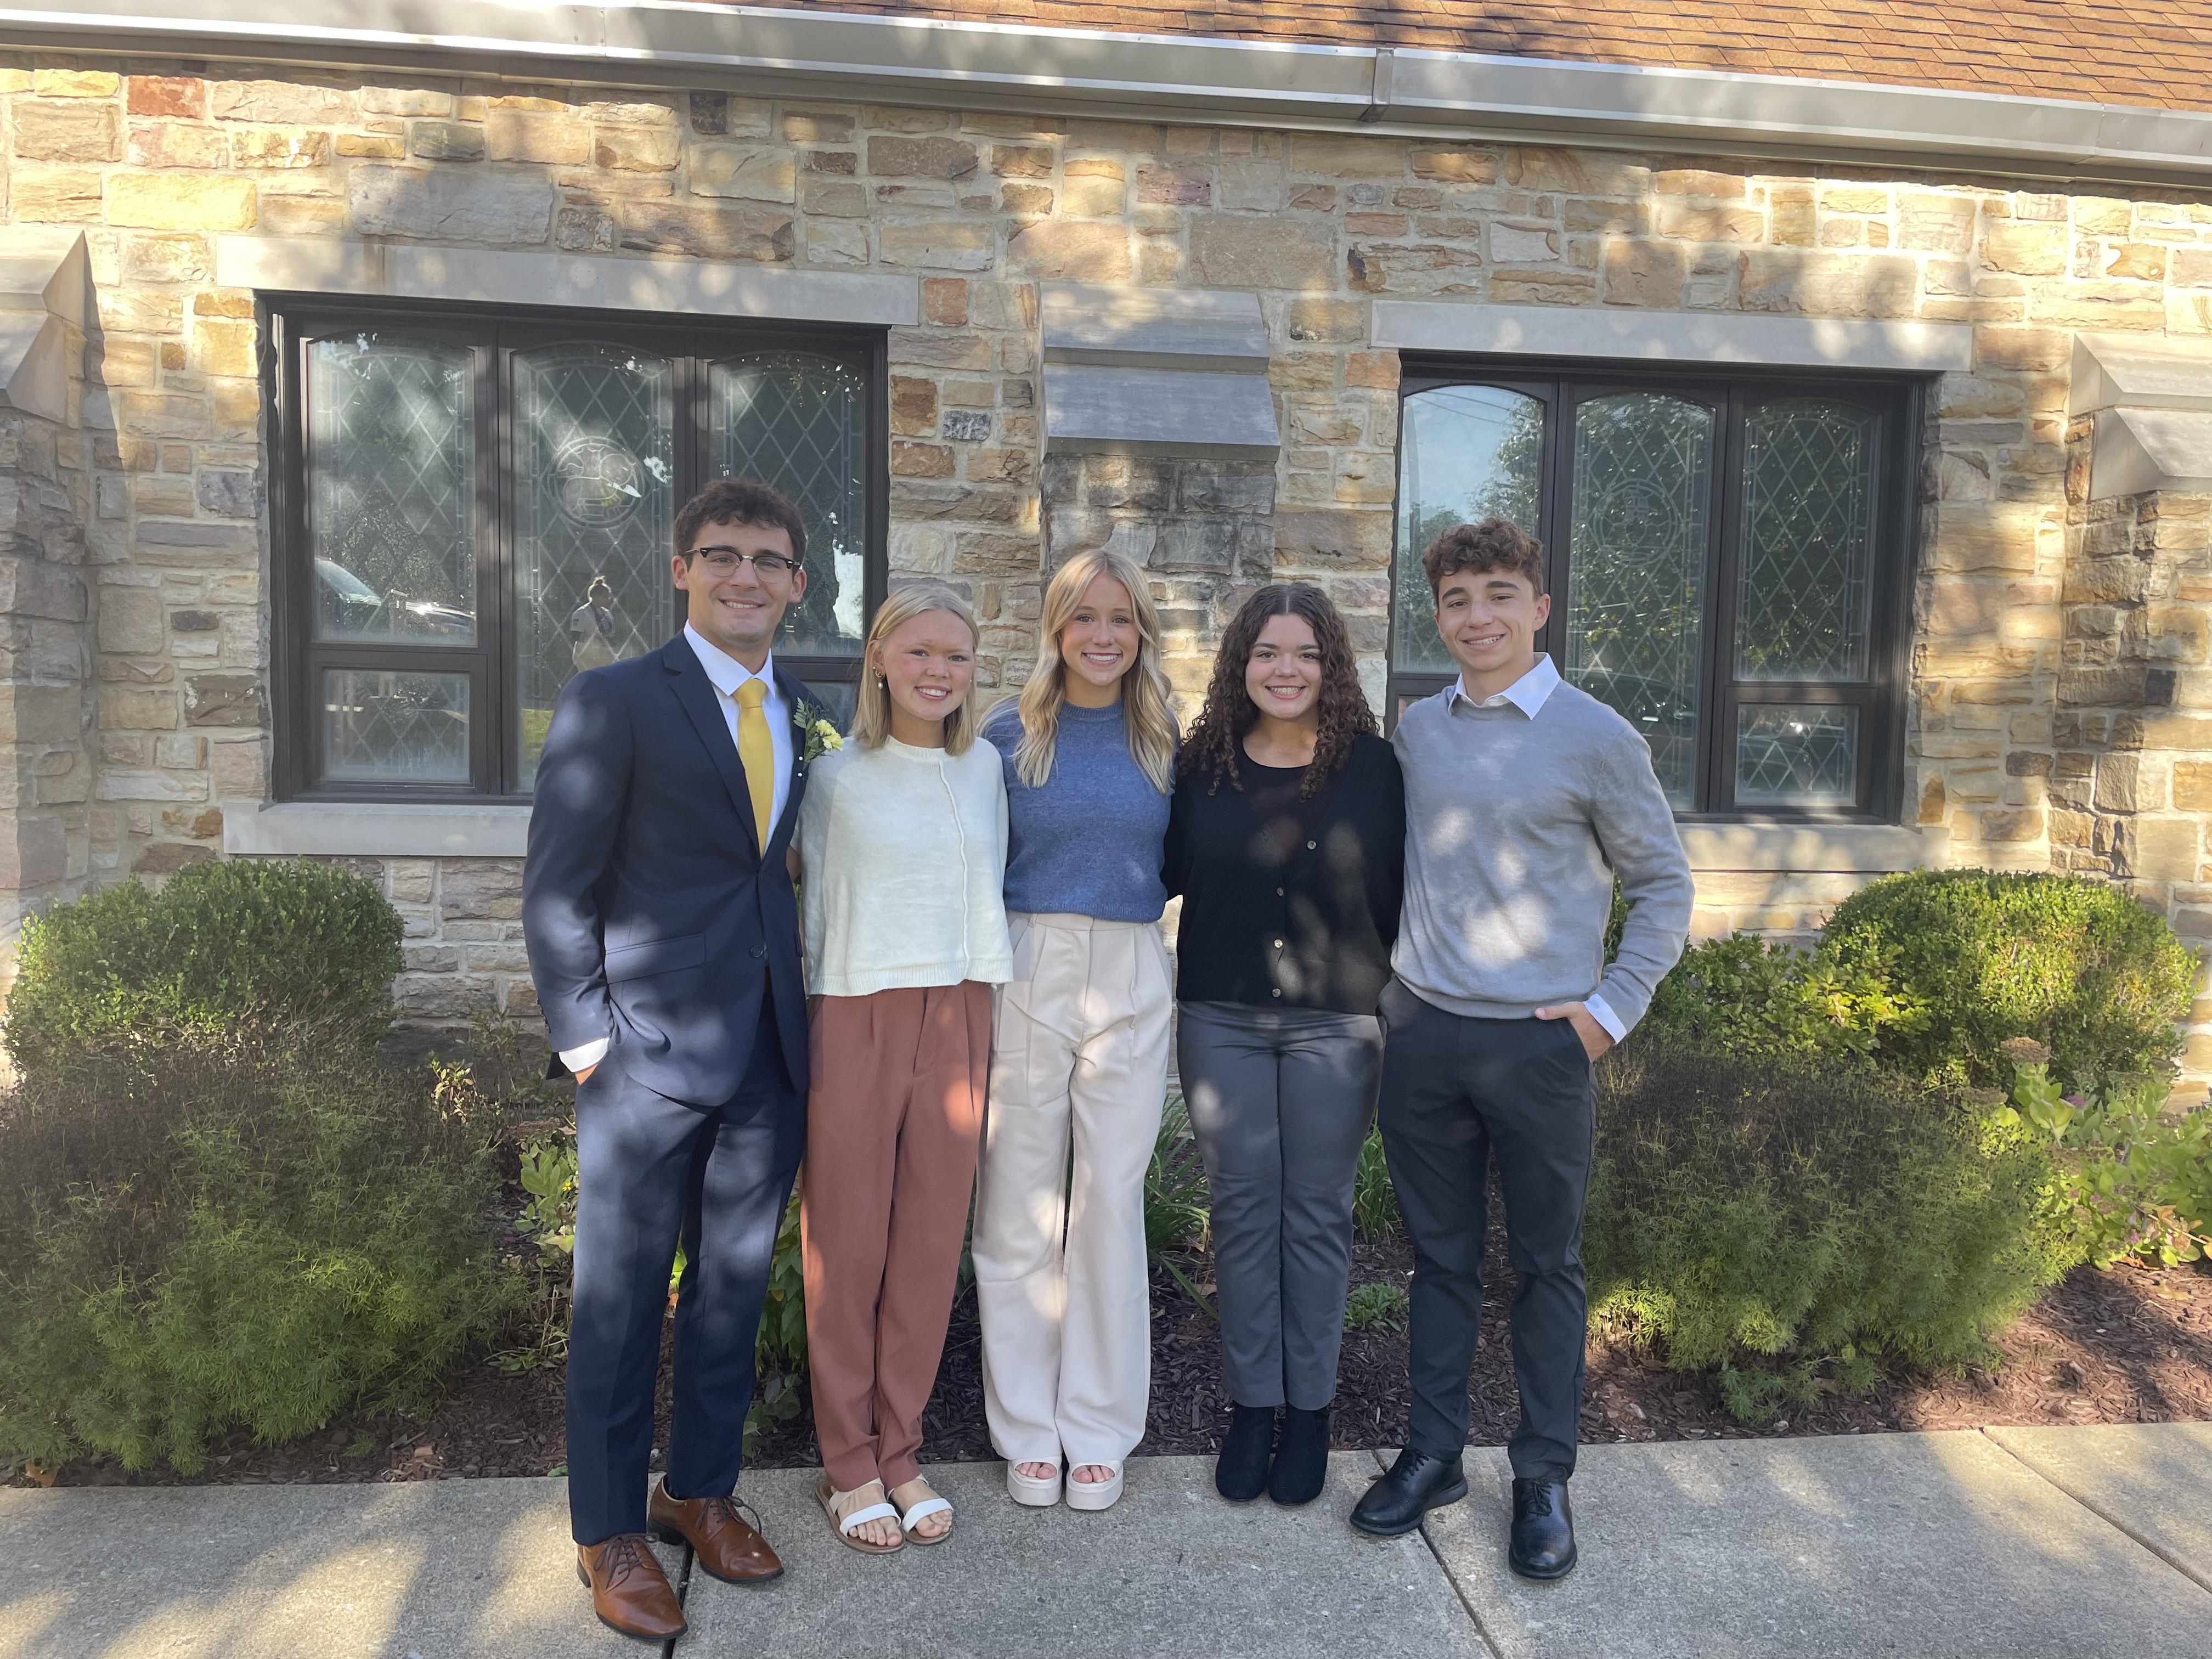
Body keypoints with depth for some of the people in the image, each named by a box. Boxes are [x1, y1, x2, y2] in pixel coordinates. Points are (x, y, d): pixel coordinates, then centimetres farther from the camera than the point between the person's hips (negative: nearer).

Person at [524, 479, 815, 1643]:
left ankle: (703, 1491, 34)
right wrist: (586, 1039, -10)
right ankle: (611, 1533, 25)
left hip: (771, 1058, 5)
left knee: (733, 1293, 16)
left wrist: (806, 1013, 5)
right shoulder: (611, 704, -5)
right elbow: (556, 891, -6)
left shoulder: (800, 715, 10)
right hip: (651, 1054, -5)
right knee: (620, 1299, 7)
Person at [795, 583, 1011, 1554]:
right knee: (847, 1248, 5)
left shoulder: (983, 768, 9)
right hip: (854, 1022, -3)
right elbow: (816, 901, 5)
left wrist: (979, 1002, 13)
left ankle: (900, 1454, 24)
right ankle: (847, 1466, 21)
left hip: (955, 1021, 3)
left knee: (930, 1249, 8)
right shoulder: (837, 777, -1)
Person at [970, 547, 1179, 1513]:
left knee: (1111, 1206, 8)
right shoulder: (1011, 736, 1)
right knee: (1019, 1208, 5)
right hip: (1027, 972, -1)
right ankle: (1026, 1428, 22)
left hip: (1132, 981, 2)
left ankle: (1098, 1429, 23)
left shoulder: (1162, 742, 7)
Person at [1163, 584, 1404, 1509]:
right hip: (1221, 1022, 2)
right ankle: (1250, 1405, 24)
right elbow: (1165, 875, 11)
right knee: (1241, 1212, 9)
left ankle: (1309, 1410, 25)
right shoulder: (1201, 764, 3)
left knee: (1317, 1215, 9)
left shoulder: (1370, 766, -1)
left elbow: (1394, 895, 1)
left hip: (1334, 1025, -1)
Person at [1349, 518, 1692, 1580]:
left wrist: (1610, 1008, -5)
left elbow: (1663, 884, 2)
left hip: (1538, 1045, -3)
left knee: (1547, 1263, 9)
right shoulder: (1416, 731, 7)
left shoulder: (1594, 737, -5)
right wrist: (1391, 988, 11)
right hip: (1421, 1035, 3)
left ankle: (1544, 1477, 25)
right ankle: (1432, 1453, 28)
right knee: (1439, 1254, 13)